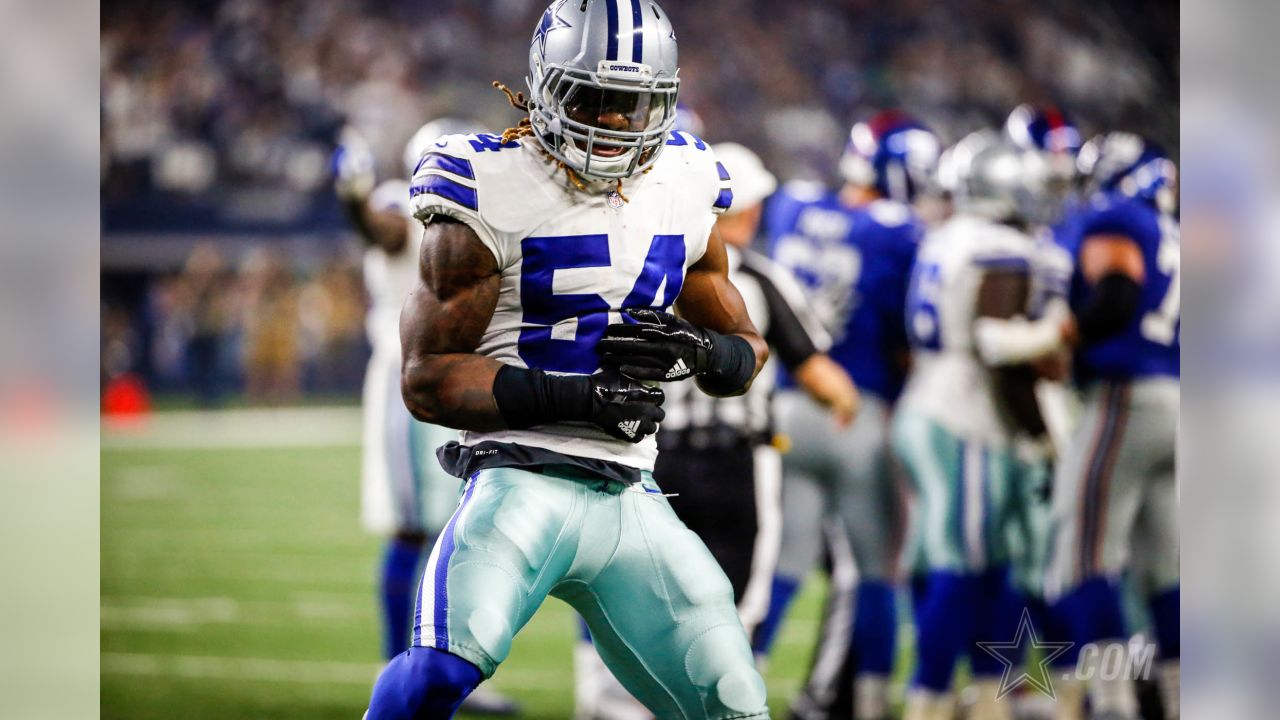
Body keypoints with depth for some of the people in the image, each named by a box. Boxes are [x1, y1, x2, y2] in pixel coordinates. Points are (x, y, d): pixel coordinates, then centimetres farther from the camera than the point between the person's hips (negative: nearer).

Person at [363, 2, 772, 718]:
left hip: (633, 501, 6)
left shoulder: (684, 190, 10)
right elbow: (427, 379, -9)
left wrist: (698, 350, -6)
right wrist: (577, 397, -19)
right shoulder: (492, 196, -7)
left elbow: (747, 348, 19)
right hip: (525, 485, -6)